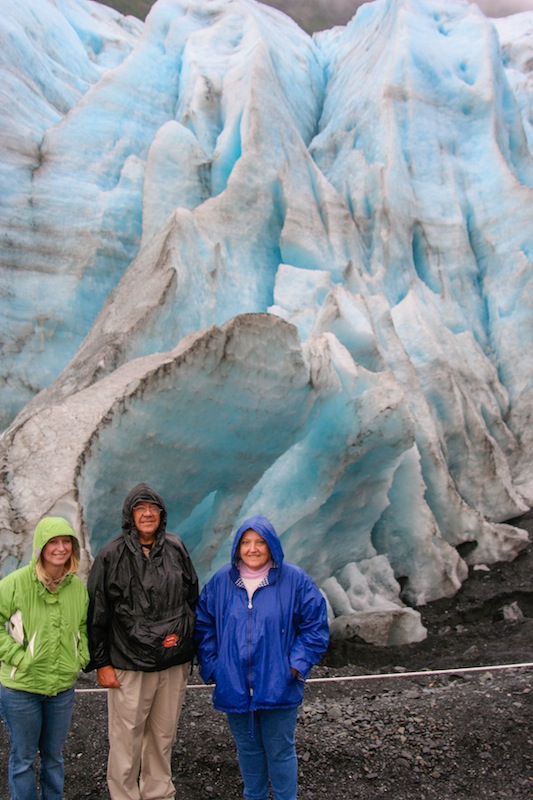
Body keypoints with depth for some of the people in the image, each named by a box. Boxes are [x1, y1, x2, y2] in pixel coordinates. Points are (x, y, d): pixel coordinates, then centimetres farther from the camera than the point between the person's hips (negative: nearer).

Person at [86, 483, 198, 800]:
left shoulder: (176, 548, 4)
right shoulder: (112, 555, -5)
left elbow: (193, 598, 14)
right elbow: (97, 614, -3)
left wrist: (191, 647, 13)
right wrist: (101, 663, -4)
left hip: (174, 663, 3)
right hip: (129, 665, -3)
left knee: (164, 735, 14)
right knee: (127, 740, 1)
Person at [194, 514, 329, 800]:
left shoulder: (294, 580, -7)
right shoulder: (221, 581, 1)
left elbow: (315, 625, -3)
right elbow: (203, 626, 8)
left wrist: (297, 664, -10)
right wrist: (211, 667, 1)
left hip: (278, 687, -3)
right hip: (234, 686, 3)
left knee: (280, 751, 8)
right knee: (247, 749, 19)